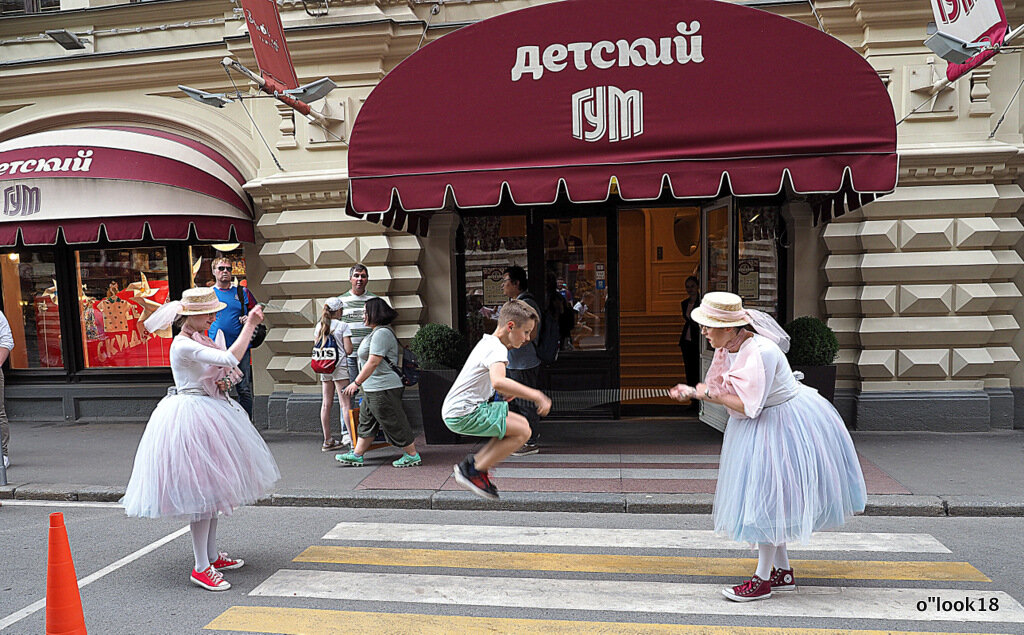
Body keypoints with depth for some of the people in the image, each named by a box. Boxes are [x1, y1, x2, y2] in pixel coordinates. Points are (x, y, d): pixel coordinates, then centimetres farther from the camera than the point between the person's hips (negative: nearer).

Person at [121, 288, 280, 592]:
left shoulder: (199, 340, 11)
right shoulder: (183, 345, -19)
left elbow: (218, 372, 26)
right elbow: (230, 359, -31)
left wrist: (223, 381, 4)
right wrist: (250, 325, -24)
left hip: (209, 412, 10)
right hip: (191, 415, -10)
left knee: (211, 487, 15)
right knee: (201, 491, -7)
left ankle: (212, 555, 26)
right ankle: (201, 567, 0)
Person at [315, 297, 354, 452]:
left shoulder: (319, 326, 10)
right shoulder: (343, 326, -7)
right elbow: (348, 350, -10)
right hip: (340, 366, -6)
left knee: (326, 403, 7)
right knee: (345, 403, -5)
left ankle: (327, 440, 12)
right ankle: (350, 437, -8)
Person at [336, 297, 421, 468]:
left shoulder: (382, 333, -18)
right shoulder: (376, 332, 17)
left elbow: (373, 362, -23)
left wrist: (356, 382, -20)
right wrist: (359, 383, 24)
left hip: (383, 389, -11)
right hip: (373, 389, 11)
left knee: (394, 423, -2)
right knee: (366, 422, 16)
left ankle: (412, 455, 7)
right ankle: (357, 455, 25)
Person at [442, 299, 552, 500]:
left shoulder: (486, 342, 14)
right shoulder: (497, 349, -17)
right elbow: (498, 382, -38)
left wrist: (509, 392, 16)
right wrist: (536, 395, -36)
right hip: (463, 415, -10)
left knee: (521, 423, 14)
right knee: (523, 432, -11)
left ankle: (475, 461, 14)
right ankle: (474, 471, -3)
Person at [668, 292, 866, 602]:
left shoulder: (760, 352, -29)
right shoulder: (728, 349, -1)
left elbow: (747, 406, -28)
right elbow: (725, 394, 7)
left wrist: (712, 395, -18)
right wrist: (692, 392, -8)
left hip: (782, 423, -10)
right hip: (759, 427, 10)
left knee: (768, 498, -3)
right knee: (765, 498, 15)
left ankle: (762, 579, 9)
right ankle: (783, 571, 30)